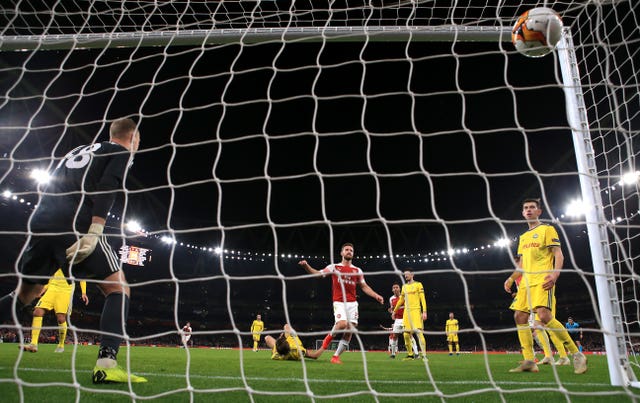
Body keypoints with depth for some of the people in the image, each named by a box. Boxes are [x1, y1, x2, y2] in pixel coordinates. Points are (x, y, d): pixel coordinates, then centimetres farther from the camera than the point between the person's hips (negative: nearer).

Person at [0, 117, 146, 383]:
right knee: (118, 289, -1)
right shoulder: (122, 152, 10)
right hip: (76, 226, -7)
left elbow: (51, 188, 27)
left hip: (40, 224, 7)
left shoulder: (79, 150, 31)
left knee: (24, 294, 24)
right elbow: (107, 188, -9)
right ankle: (106, 364, -15)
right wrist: (95, 230, -18)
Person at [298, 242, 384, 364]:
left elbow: (364, 286, 17)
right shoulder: (334, 267, 6)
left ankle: (336, 356, 12)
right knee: (342, 324, -27)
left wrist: (376, 295, 3)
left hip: (352, 303, 4)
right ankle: (330, 336, 6)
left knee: (349, 332, -2)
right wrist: (306, 266, -16)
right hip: (339, 303, -4)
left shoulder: (357, 270, 14)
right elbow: (318, 274, 0)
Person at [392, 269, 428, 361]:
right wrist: (394, 311, 26)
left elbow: (422, 299, -4)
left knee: (419, 332, -15)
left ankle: (424, 355, -11)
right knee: (406, 334, 2)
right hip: (406, 312, 5)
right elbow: (401, 300, 25)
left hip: (416, 311, -5)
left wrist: (424, 311, -14)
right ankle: (410, 355, 14)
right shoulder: (404, 286, 17)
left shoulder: (418, 284, 2)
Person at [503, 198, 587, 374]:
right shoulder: (523, 237, 23)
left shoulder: (547, 229, 3)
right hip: (526, 282, 8)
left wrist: (555, 273, -23)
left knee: (544, 315, -23)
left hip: (542, 279, -8)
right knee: (519, 316, -2)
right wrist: (511, 278, 12)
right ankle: (529, 361, 1)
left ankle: (577, 354, -10)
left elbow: (558, 255, -6)